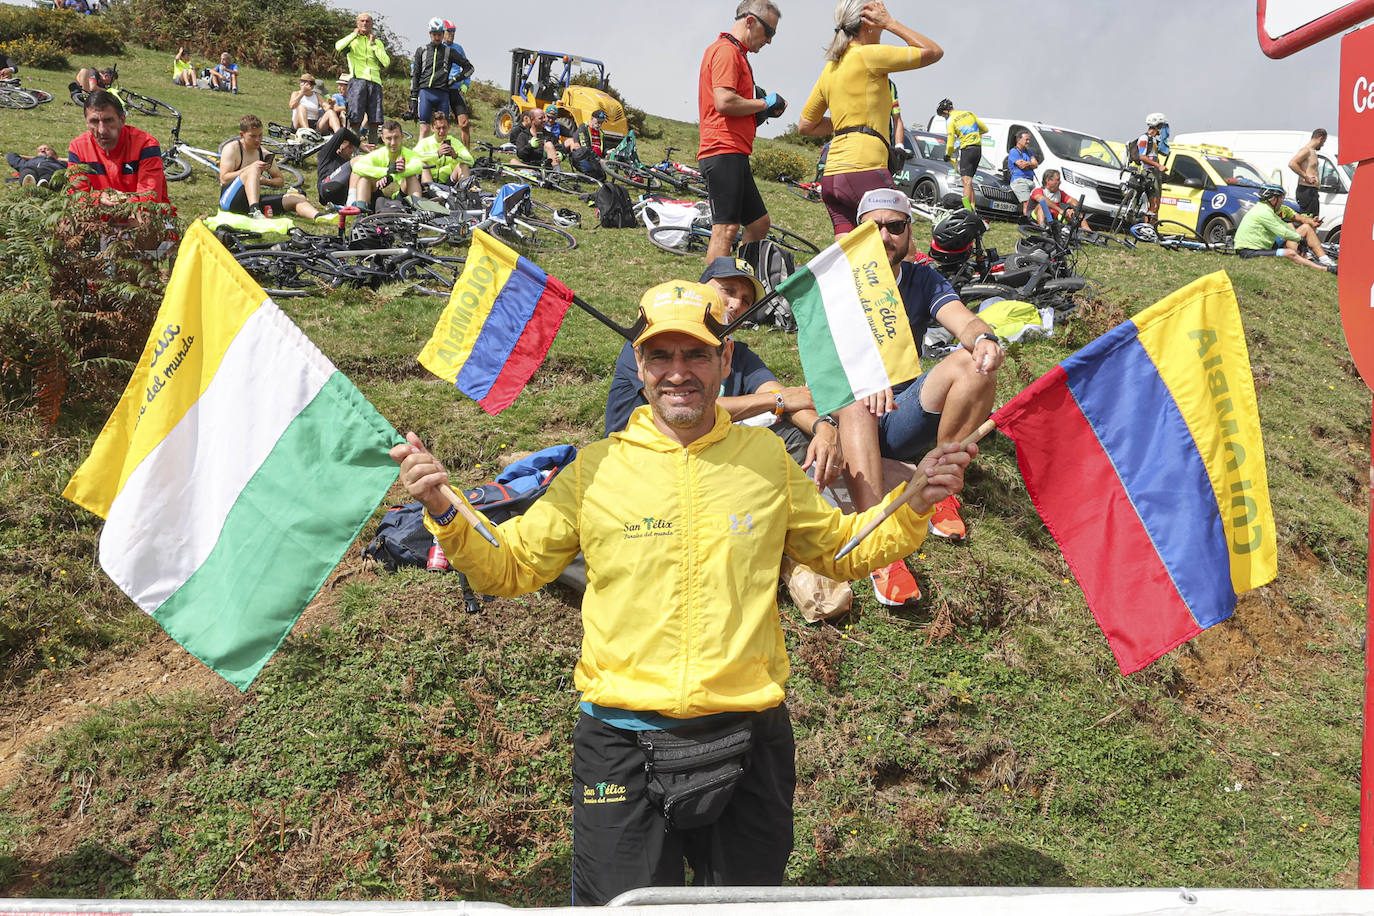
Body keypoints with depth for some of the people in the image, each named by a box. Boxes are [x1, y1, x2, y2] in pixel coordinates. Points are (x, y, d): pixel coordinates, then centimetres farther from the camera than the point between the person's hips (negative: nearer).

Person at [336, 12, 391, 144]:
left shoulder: (377, 42, 21)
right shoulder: (352, 40, 14)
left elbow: (386, 63, 5)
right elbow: (338, 46, -10)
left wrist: (373, 45, 5)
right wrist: (355, 34, 2)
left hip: (374, 81, 3)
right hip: (358, 79, -3)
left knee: (374, 122, -2)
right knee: (356, 120, -11)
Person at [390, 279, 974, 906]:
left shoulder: (767, 459, 5)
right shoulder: (595, 469, 1)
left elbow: (840, 549, 17)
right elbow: (507, 568, 7)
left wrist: (914, 507, 2)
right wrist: (444, 512, -9)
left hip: (749, 738, 2)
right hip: (624, 742, -1)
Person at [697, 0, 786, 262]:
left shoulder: (734, 53, 24)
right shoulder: (727, 51, -9)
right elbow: (724, 102, -22)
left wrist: (765, 111, 11)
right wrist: (765, 104, -9)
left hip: (735, 154, 11)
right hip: (724, 152, -11)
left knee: (759, 223, 14)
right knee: (726, 228, -14)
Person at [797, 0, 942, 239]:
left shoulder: (831, 67, 19)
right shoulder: (868, 55, -4)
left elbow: (805, 125, 27)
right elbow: (934, 52, 2)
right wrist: (890, 23, 6)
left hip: (831, 176, 8)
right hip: (865, 171, -8)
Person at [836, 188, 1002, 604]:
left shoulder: (924, 280, 7)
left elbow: (964, 321, -13)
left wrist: (983, 338, -39)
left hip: (904, 422, 3)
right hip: (851, 418, -2)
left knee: (973, 362, -21)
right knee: (855, 396, -38)